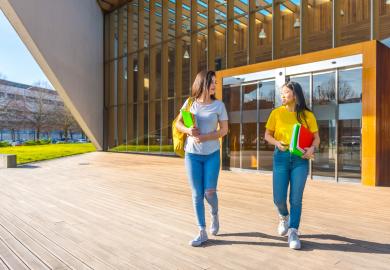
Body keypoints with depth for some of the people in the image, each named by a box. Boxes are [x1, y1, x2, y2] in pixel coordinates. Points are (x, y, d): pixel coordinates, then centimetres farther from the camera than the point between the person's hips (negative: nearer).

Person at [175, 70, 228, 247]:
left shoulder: (219, 105, -3)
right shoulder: (189, 103, 1)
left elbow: (224, 130, -4)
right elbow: (178, 123, 6)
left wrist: (205, 137, -18)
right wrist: (188, 131, -16)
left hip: (212, 154, -1)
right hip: (192, 154, 1)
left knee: (209, 192, -1)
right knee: (197, 194, 3)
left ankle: (215, 215, 34)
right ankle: (202, 233, 16)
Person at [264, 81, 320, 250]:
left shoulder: (307, 115, 2)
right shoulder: (277, 113, 3)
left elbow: (316, 137, 6)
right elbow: (267, 135, 7)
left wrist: (312, 148, -15)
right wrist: (277, 143, -13)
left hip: (300, 159, 0)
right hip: (281, 157, 1)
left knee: (296, 198, 0)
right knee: (279, 198, 2)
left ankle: (293, 232, 15)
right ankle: (284, 216, 35)